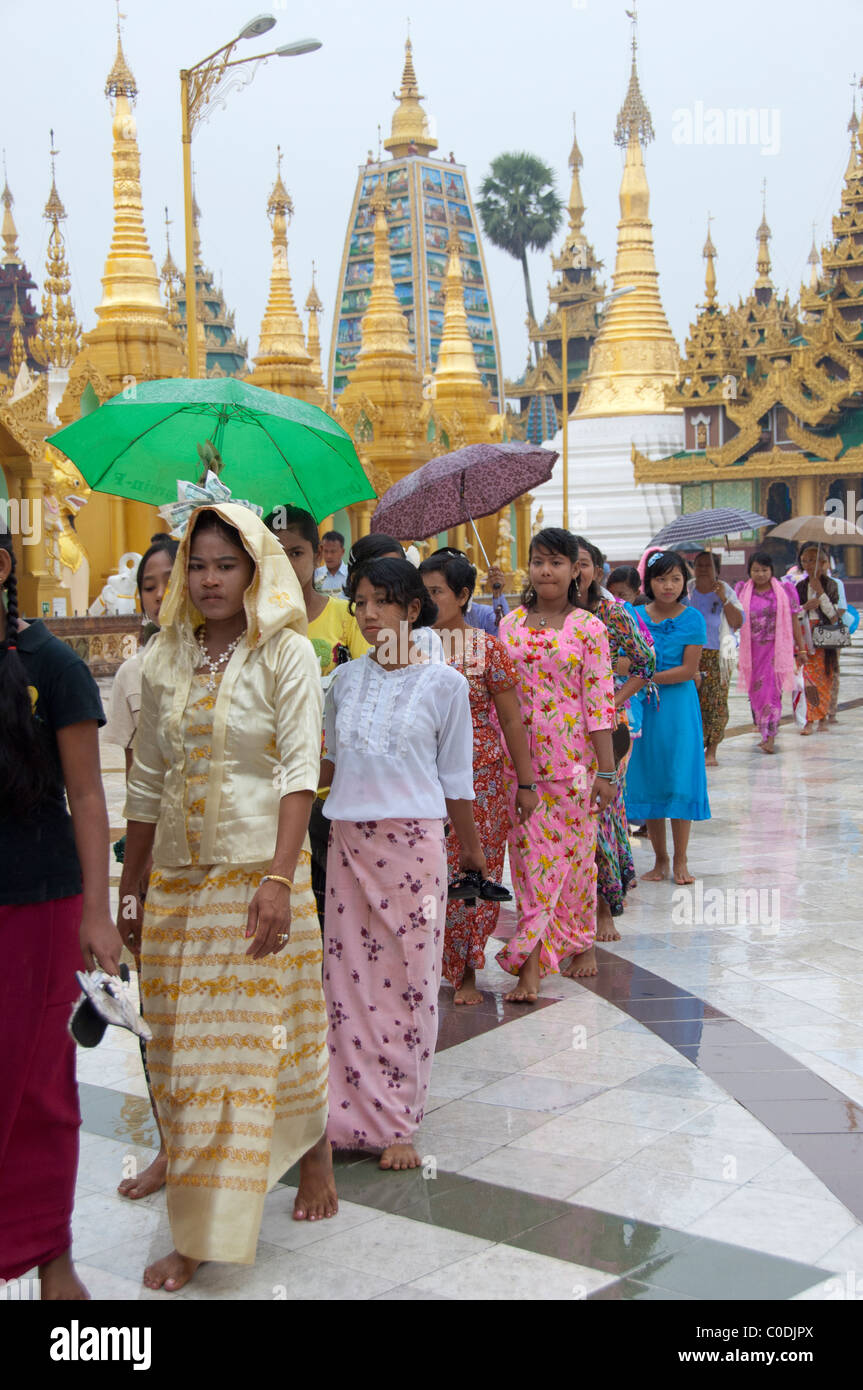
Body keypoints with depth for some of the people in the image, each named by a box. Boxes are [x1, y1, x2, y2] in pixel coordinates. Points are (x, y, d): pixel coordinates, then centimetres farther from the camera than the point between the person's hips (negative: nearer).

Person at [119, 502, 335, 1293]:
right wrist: (130, 885, 13)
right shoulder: (166, 658, 9)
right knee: (182, 1043, 7)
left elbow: (300, 770, -11)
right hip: (177, 872, 5)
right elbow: (148, 780, 13)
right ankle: (194, 1233, 19)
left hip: (257, 865, -4)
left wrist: (279, 878, -21)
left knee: (255, 1032, 1)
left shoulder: (286, 653, -4)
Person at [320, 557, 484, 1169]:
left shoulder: (444, 683, -1)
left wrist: (472, 849, 11)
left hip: (413, 842, -3)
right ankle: (353, 1116, 14)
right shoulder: (345, 680, 9)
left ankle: (397, 1124, 10)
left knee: (407, 979, 0)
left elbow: (456, 778, 5)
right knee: (348, 976, 3)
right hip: (349, 841, 3)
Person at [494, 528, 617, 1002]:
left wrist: (606, 771, -8)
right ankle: (533, 965, 6)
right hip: (518, 760, 2)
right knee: (528, 855, 2)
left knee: (572, 852, 6)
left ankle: (581, 943, 22)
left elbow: (600, 703, -5)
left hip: (571, 758, -2)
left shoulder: (589, 628, -2)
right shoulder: (510, 623, 7)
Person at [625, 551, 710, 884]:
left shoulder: (692, 619, -3)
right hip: (643, 707, 2)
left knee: (680, 780, -1)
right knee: (648, 782, 5)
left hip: (679, 706, -2)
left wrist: (647, 678, -17)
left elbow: (688, 670, -9)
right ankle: (660, 860, 17)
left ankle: (680, 860, 9)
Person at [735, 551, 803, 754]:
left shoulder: (784, 591, 2)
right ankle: (765, 733, 18)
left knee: (772, 690, -11)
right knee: (755, 691, 6)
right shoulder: (743, 591, 6)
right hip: (752, 650, 3)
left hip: (776, 648, -3)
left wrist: (800, 648, 7)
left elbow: (794, 621, 6)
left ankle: (770, 738, -13)